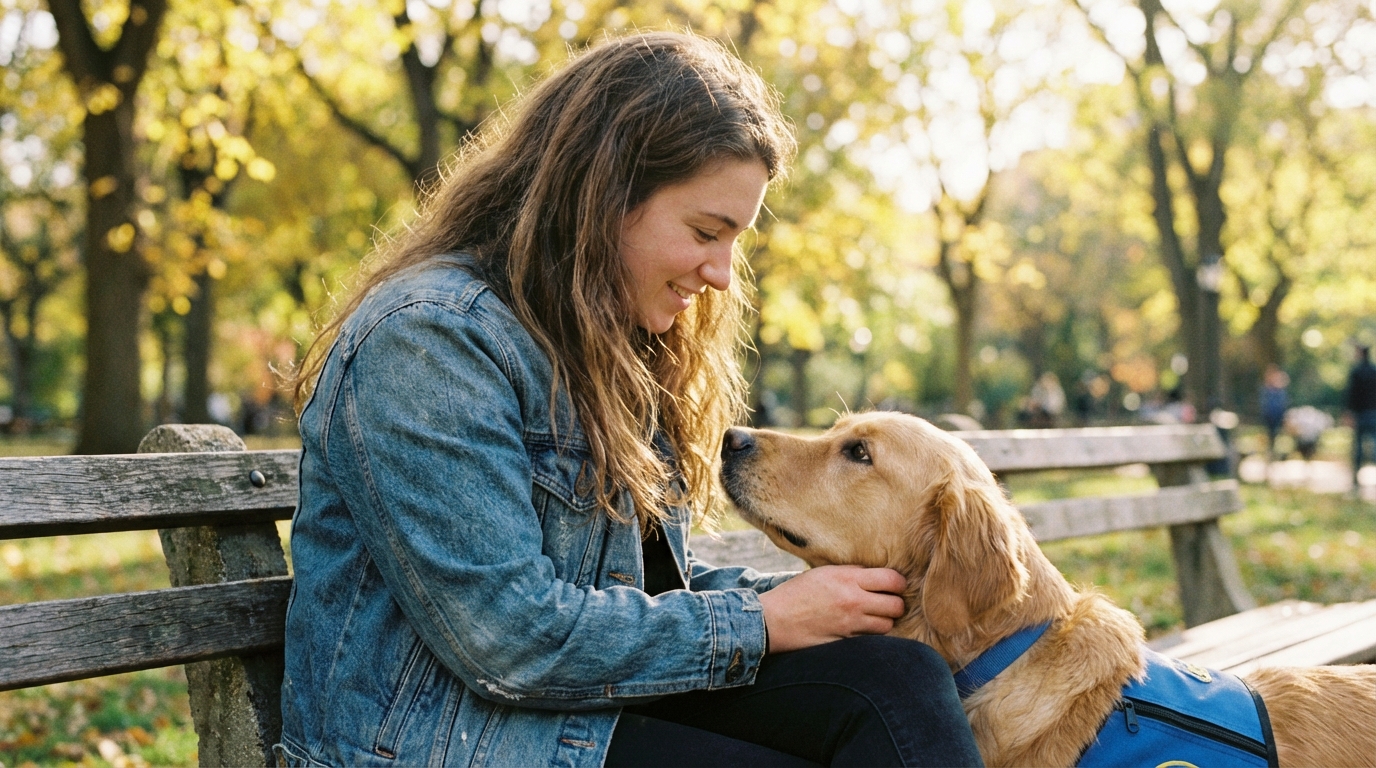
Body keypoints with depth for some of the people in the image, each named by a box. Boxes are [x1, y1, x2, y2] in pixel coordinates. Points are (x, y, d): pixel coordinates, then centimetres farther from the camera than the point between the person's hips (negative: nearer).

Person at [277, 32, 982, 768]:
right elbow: (509, 637, -22)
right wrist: (761, 623, -13)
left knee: (902, 677, -16)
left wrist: (798, 599, -2)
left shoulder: (603, 345, 13)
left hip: (595, 699, 8)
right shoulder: (430, 340, -16)